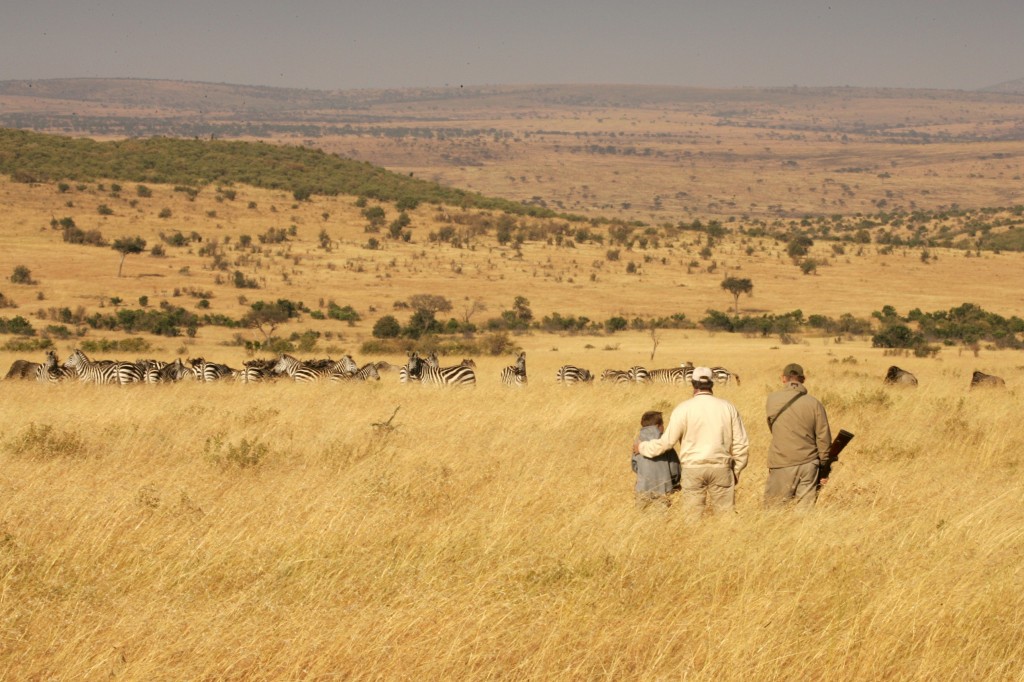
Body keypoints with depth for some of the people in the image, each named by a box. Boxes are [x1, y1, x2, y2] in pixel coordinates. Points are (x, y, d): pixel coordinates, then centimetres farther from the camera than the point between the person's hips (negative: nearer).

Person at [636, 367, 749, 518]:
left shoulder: (683, 409, -4)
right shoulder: (727, 408, 3)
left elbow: (667, 442, -3)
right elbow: (741, 444, 5)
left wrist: (642, 447, 13)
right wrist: (736, 471, 17)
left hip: (692, 468, -1)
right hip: (721, 468, 1)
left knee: (692, 517, 4)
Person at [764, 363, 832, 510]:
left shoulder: (772, 400, -3)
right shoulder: (814, 403, -4)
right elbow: (824, 437, -1)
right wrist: (823, 466, 11)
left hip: (782, 465, -1)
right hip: (808, 464, 1)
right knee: (806, 509, 7)